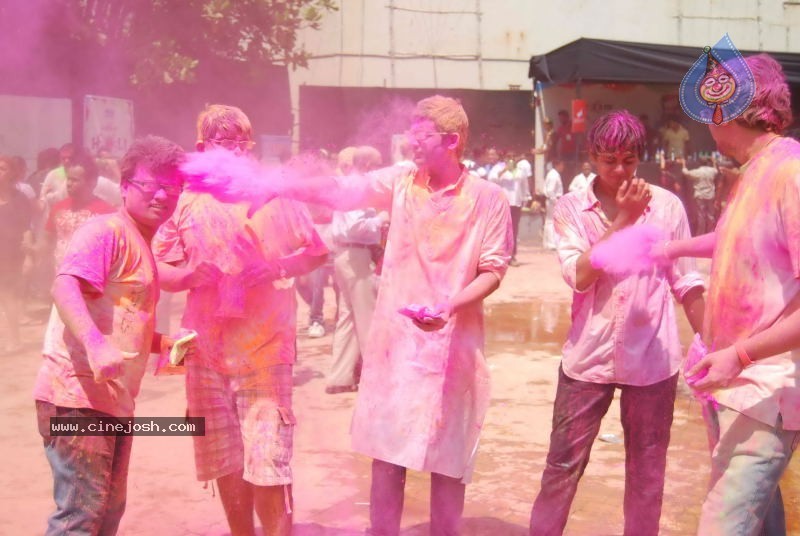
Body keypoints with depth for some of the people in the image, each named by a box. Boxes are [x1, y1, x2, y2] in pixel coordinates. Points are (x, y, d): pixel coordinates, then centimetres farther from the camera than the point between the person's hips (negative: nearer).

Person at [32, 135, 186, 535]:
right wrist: (96, 345, -39)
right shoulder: (106, 231, -9)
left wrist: (167, 343, 12)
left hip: (115, 399, 10)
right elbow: (64, 287, -25)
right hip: (78, 395, -10)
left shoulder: (141, 247, 19)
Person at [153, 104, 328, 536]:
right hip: (207, 350, 3)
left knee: (268, 459, -5)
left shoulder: (274, 194, 1)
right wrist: (191, 275, -15)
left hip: (265, 347, -3)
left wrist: (276, 269, -15)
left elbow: (317, 252, 3)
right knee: (225, 462, 13)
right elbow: (158, 270, 6)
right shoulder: (186, 203, 5)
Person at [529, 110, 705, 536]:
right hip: (589, 356, -1)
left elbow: (686, 283, 6)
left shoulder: (666, 205, 0)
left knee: (646, 471, 12)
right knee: (563, 465, 6)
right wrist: (623, 219, -18)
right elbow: (580, 276, -14)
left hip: (651, 358, 1)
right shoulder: (570, 207, -1)